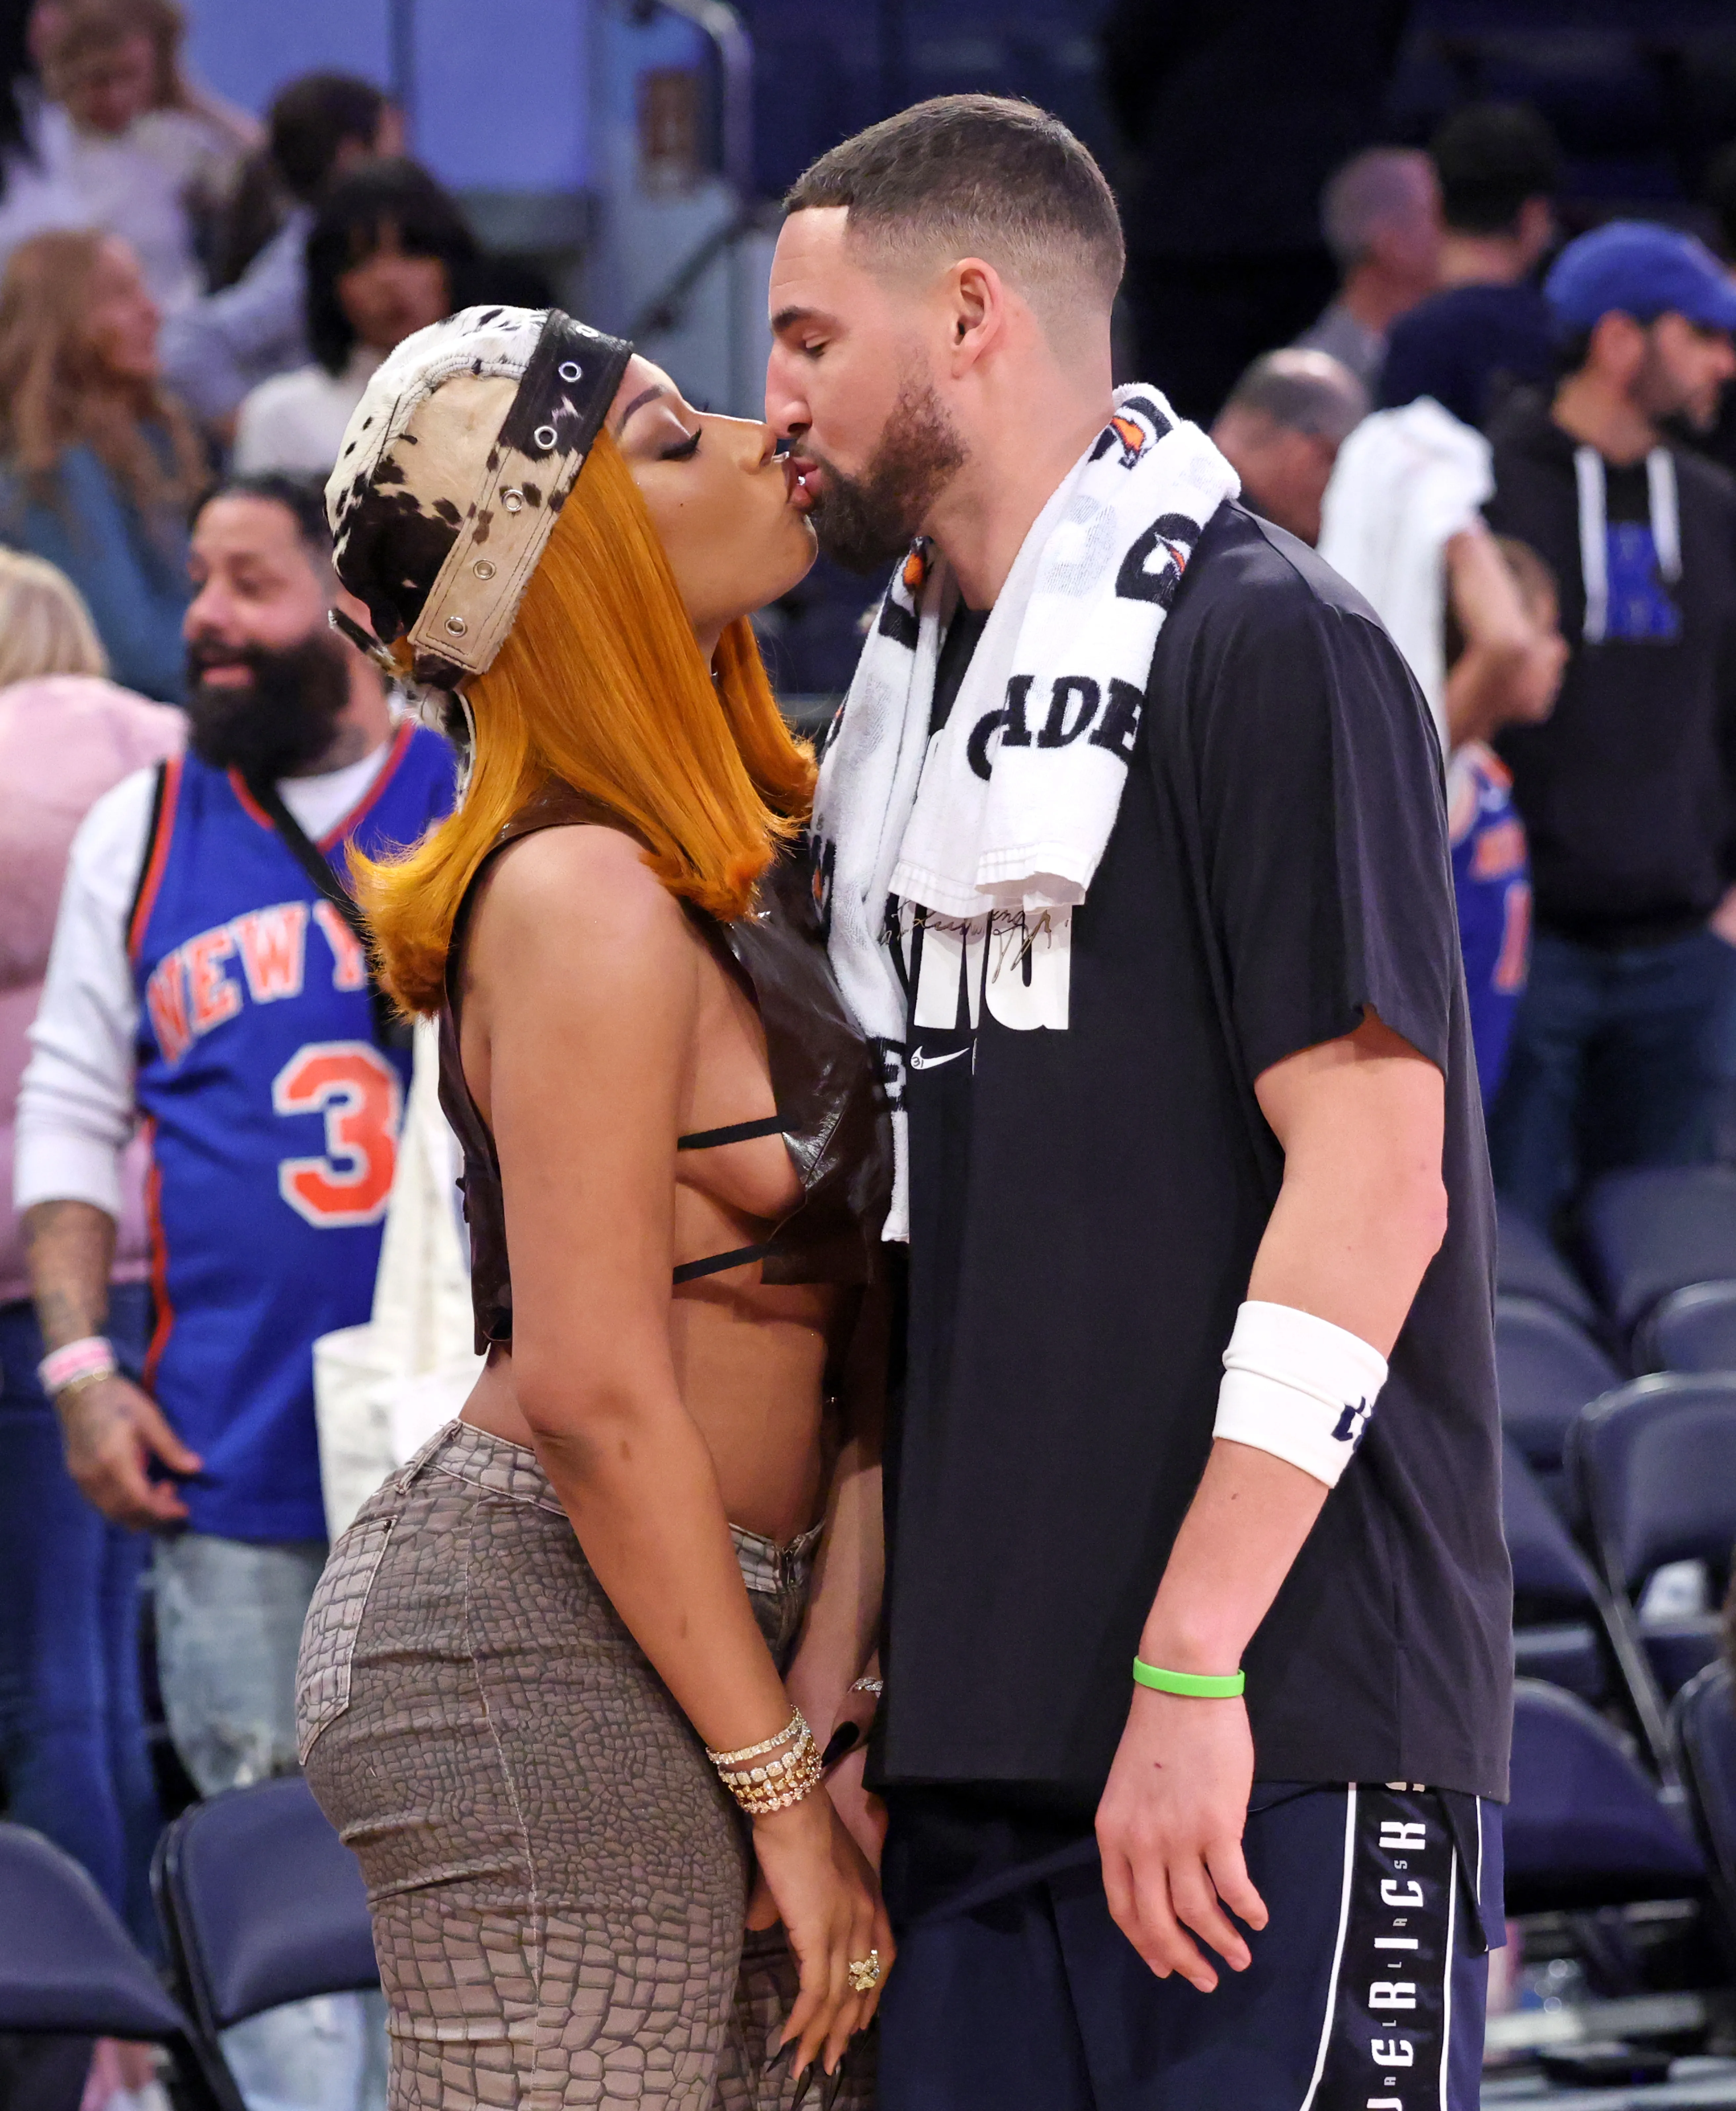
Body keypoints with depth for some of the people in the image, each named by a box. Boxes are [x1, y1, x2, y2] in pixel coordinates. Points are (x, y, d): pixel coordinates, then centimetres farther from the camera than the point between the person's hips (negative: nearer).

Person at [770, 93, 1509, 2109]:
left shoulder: (1264, 647, -6)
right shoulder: (914, 684, 19)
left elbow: (1374, 1178, -14)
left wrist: (1193, 1670, -19)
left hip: (1277, 1727, -7)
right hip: (987, 1737, 7)